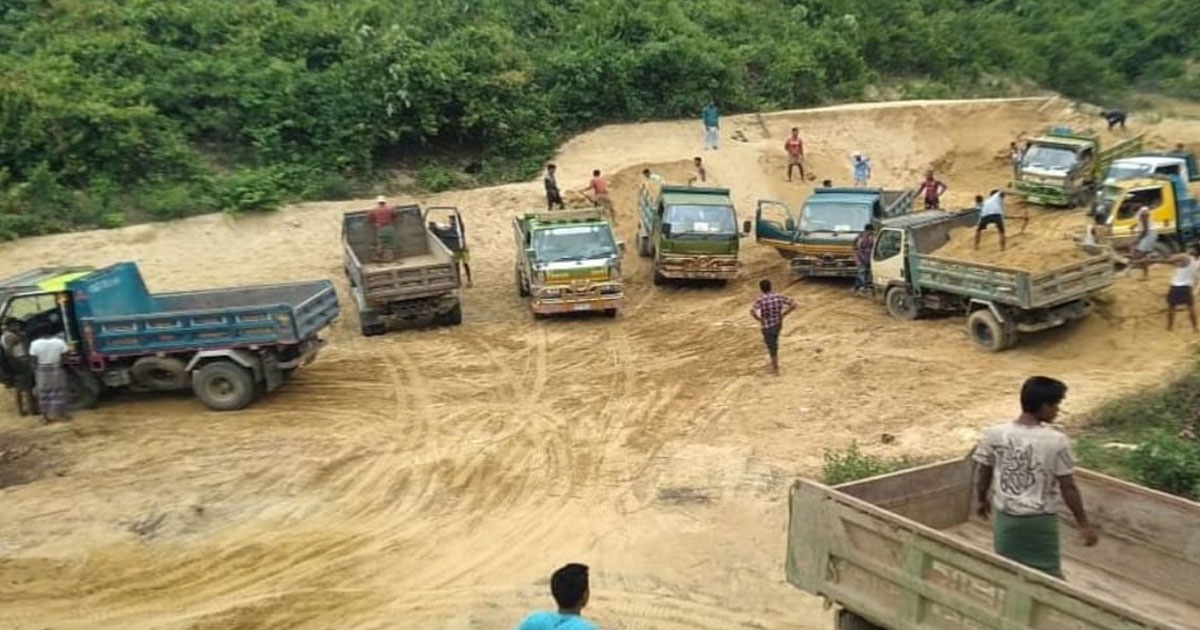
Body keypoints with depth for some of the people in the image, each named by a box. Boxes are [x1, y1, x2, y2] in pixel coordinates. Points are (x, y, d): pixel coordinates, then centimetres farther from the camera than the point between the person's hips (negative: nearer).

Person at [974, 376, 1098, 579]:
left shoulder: (994, 435, -11)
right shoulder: (1056, 441, -17)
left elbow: (984, 475, 2)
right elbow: (1068, 488, -11)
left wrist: (982, 500, 21)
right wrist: (1083, 524, 1)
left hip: (1006, 517, 2)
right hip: (1041, 520, -2)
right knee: (1049, 574, 15)